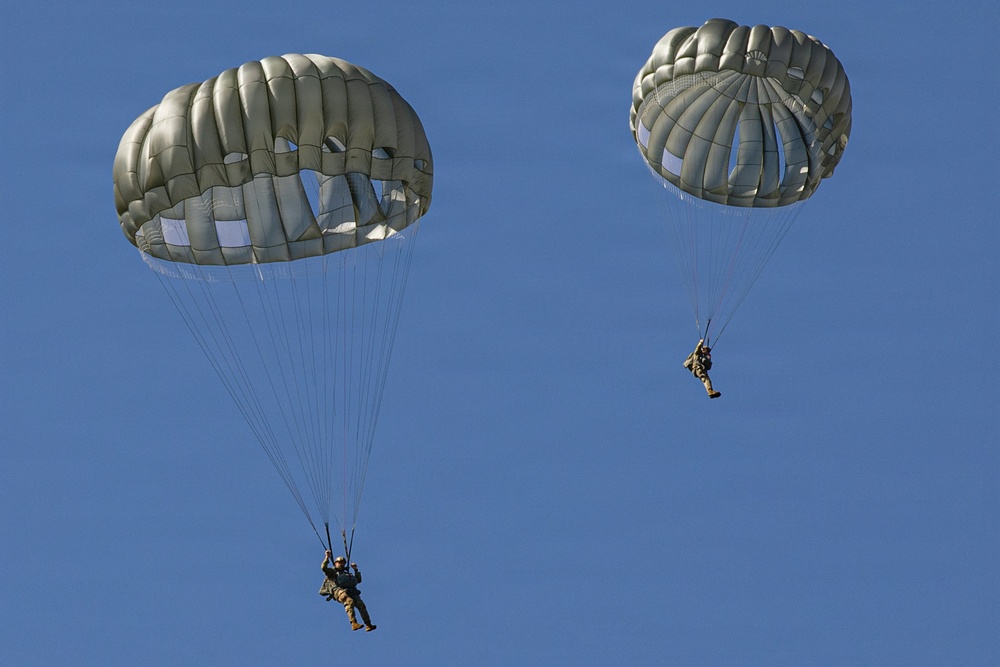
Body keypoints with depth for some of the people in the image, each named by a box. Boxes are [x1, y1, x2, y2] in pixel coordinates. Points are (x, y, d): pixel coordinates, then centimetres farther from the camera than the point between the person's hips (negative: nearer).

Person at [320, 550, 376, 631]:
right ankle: (354, 623, -45)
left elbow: (358, 580, 40)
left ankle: (368, 625, -23)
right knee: (349, 601, -34)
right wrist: (327, 557, -2)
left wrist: (356, 570, 34)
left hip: (351, 592, 5)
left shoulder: (347, 574, 38)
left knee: (361, 604, -17)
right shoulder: (332, 572, 23)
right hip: (338, 591, -5)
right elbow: (324, 568, 4)